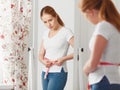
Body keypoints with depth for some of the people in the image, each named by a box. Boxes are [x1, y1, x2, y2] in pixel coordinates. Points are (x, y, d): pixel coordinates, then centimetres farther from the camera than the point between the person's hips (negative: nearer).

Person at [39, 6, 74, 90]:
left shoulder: (66, 32, -7)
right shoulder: (45, 33, 13)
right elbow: (41, 54, 16)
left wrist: (63, 59, -23)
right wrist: (43, 61, -6)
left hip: (58, 73, -6)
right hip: (45, 73, 7)